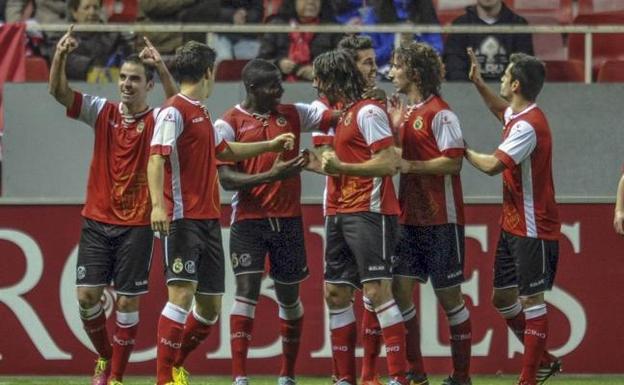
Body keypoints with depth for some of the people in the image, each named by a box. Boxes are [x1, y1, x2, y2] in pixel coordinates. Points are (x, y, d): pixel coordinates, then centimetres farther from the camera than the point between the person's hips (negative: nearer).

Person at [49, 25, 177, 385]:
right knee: (87, 295, -1)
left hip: (136, 224, -3)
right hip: (97, 220, 3)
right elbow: (60, 92, -6)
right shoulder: (104, 112, 3)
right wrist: (60, 56, -23)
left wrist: (162, 69, -38)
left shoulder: (156, 121, -4)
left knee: (127, 301, 0)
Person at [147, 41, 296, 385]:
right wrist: (158, 205, -32)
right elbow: (156, 158, -20)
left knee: (210, 306, 10)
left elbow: (223, 150, 37)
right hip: (183, 219, -9)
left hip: (209, 220, 9)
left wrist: (270, 145, 43)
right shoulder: (174, 112, -9)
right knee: (182, 293, -17)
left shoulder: (200, 113, 20)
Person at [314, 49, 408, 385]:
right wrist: (324, 163, 13)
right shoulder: (344, 114, 17)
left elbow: (388, 163, -18)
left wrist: (341, 167, -20)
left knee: (377, 289, -14)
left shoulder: (368, 111, -11)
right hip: (343, 215, 10)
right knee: (335, 292, 9)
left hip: (369, 212, -10)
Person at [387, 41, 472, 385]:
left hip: (441, 219, -8)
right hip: (410, 218, 8)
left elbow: (453, 162, -19)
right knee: (399, 289, 1)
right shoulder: (406, 112, 13)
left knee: (448, 295, 0)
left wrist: (410, 166, -18)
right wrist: (395, 127, 5)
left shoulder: (439, 113, -12)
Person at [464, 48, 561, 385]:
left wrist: (464, 152, -7)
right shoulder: (517, 116, 8)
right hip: (512, 225, 10)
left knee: (531, 300, -4)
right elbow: (500, 109, 34)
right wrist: (478, 83, 22)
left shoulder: (528, 125, -22)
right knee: (502, 297, 14)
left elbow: (493, 165, -24)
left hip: (533, 228, -10)